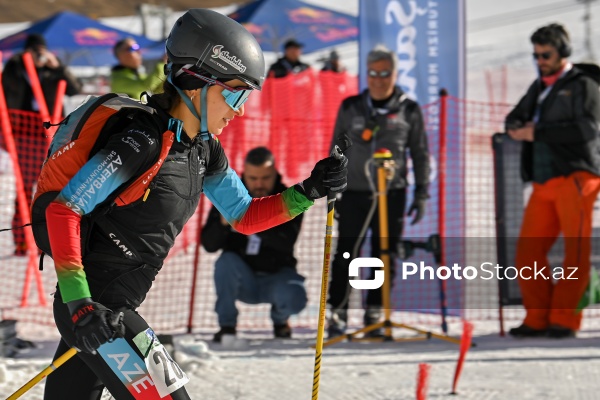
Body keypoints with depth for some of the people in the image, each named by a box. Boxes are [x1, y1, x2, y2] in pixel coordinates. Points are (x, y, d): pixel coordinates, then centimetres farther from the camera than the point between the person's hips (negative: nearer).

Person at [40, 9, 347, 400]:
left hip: (114, 309, 9)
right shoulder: (143, 142, -19)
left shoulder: (204, 150, 8)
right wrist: (78, 301, -27)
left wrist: (310, 191, 3)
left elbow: (244, 216, 18)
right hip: (91, 308, -9)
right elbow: (63, 210, -20)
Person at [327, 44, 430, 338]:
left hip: (391, 194, 0)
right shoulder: (350, 108, 6)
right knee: (346, 254, -2)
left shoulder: (409, 112, 4)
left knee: (386, 255, 2)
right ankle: (338, 311, 7)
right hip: (354, 192, 0)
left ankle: (375, 313, 11)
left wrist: (421, 193, 6)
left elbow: (420, 154, 10)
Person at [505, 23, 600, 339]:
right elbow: (514, 118, 28)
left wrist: (537, 132, -13)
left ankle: (564, 320, -5)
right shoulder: (539, 88, 22)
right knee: (527, 252, -1)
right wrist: (518, 128, 2)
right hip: (543, 183, 7)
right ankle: (538, 318, 5)